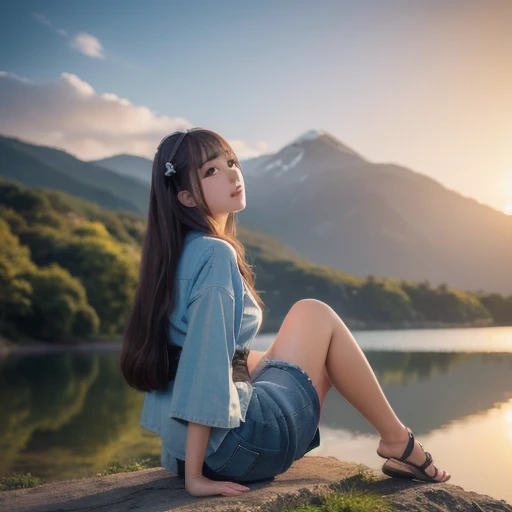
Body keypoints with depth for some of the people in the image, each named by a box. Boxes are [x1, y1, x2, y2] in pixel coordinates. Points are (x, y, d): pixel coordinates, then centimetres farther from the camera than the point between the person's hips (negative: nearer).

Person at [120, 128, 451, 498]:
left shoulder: (180, 251, 11)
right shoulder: (216, 253, -17)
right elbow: (205, 365, -24)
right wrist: (195, 477, -22)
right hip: (235, 444, -9)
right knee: (316, 316, 5)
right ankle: (397, 440, 15)